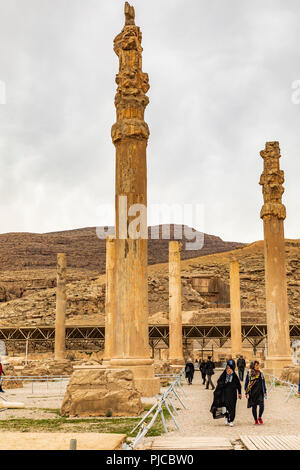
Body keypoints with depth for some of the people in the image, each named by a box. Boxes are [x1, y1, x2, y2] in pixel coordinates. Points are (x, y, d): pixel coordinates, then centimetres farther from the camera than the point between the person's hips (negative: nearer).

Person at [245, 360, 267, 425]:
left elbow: (263, 383, 17)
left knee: (262, 405, -10)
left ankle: (259, 417, 13)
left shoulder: (260, 373, 9)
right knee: (254, 407, 3)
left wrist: (265, 392, 16)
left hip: (260, 392, 2)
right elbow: (246, 383, -2)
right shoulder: (249, 373, -3)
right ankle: (256, 420, 16)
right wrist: (247, 393, -7)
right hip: (252, 392, -2)